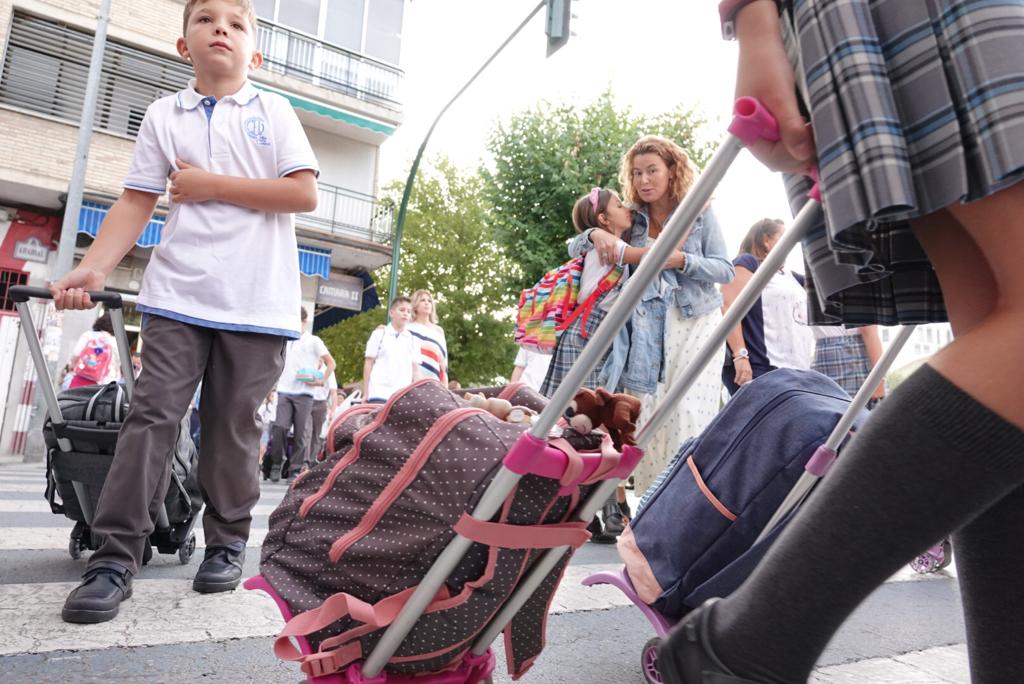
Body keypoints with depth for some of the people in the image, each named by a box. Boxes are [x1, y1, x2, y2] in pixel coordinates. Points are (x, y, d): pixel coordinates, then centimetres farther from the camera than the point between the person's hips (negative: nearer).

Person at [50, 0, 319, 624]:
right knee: (152, 414, -5)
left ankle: (228, 542, 19)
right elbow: (137, 203, 8)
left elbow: (305, 194, -6)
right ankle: (116, 556, 3)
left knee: (233, 426, 4)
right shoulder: (164, 115, 13)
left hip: (257, 301, -1)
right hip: (178, 293, 2)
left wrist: (209, 185, -6)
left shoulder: (274, 111, 8)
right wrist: (94, 268, -6)